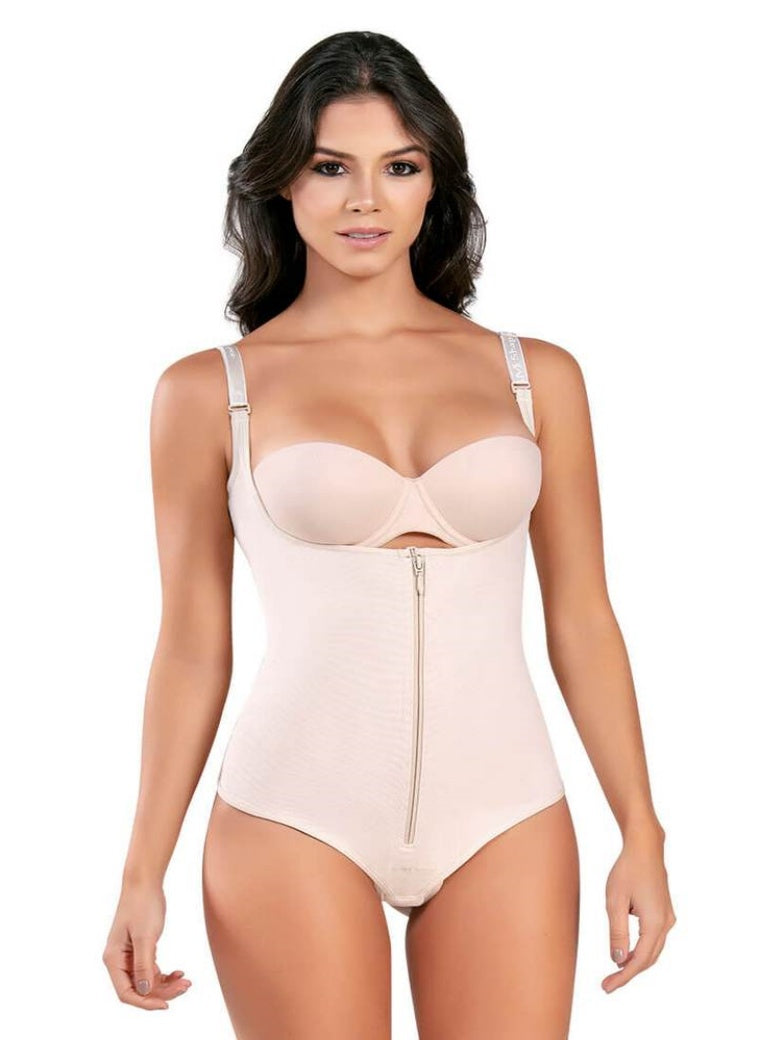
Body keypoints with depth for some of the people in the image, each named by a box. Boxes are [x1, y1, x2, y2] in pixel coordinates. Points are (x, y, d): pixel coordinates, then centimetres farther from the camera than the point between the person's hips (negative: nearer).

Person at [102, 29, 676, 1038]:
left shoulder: (538, 376, 6)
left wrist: (642, 832, 5)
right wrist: (144, 873, 3)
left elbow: (582, 620, 9)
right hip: (297, 815, -1)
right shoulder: (208, 390, 2)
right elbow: (193, 647, 4)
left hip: (506, 817, 2)